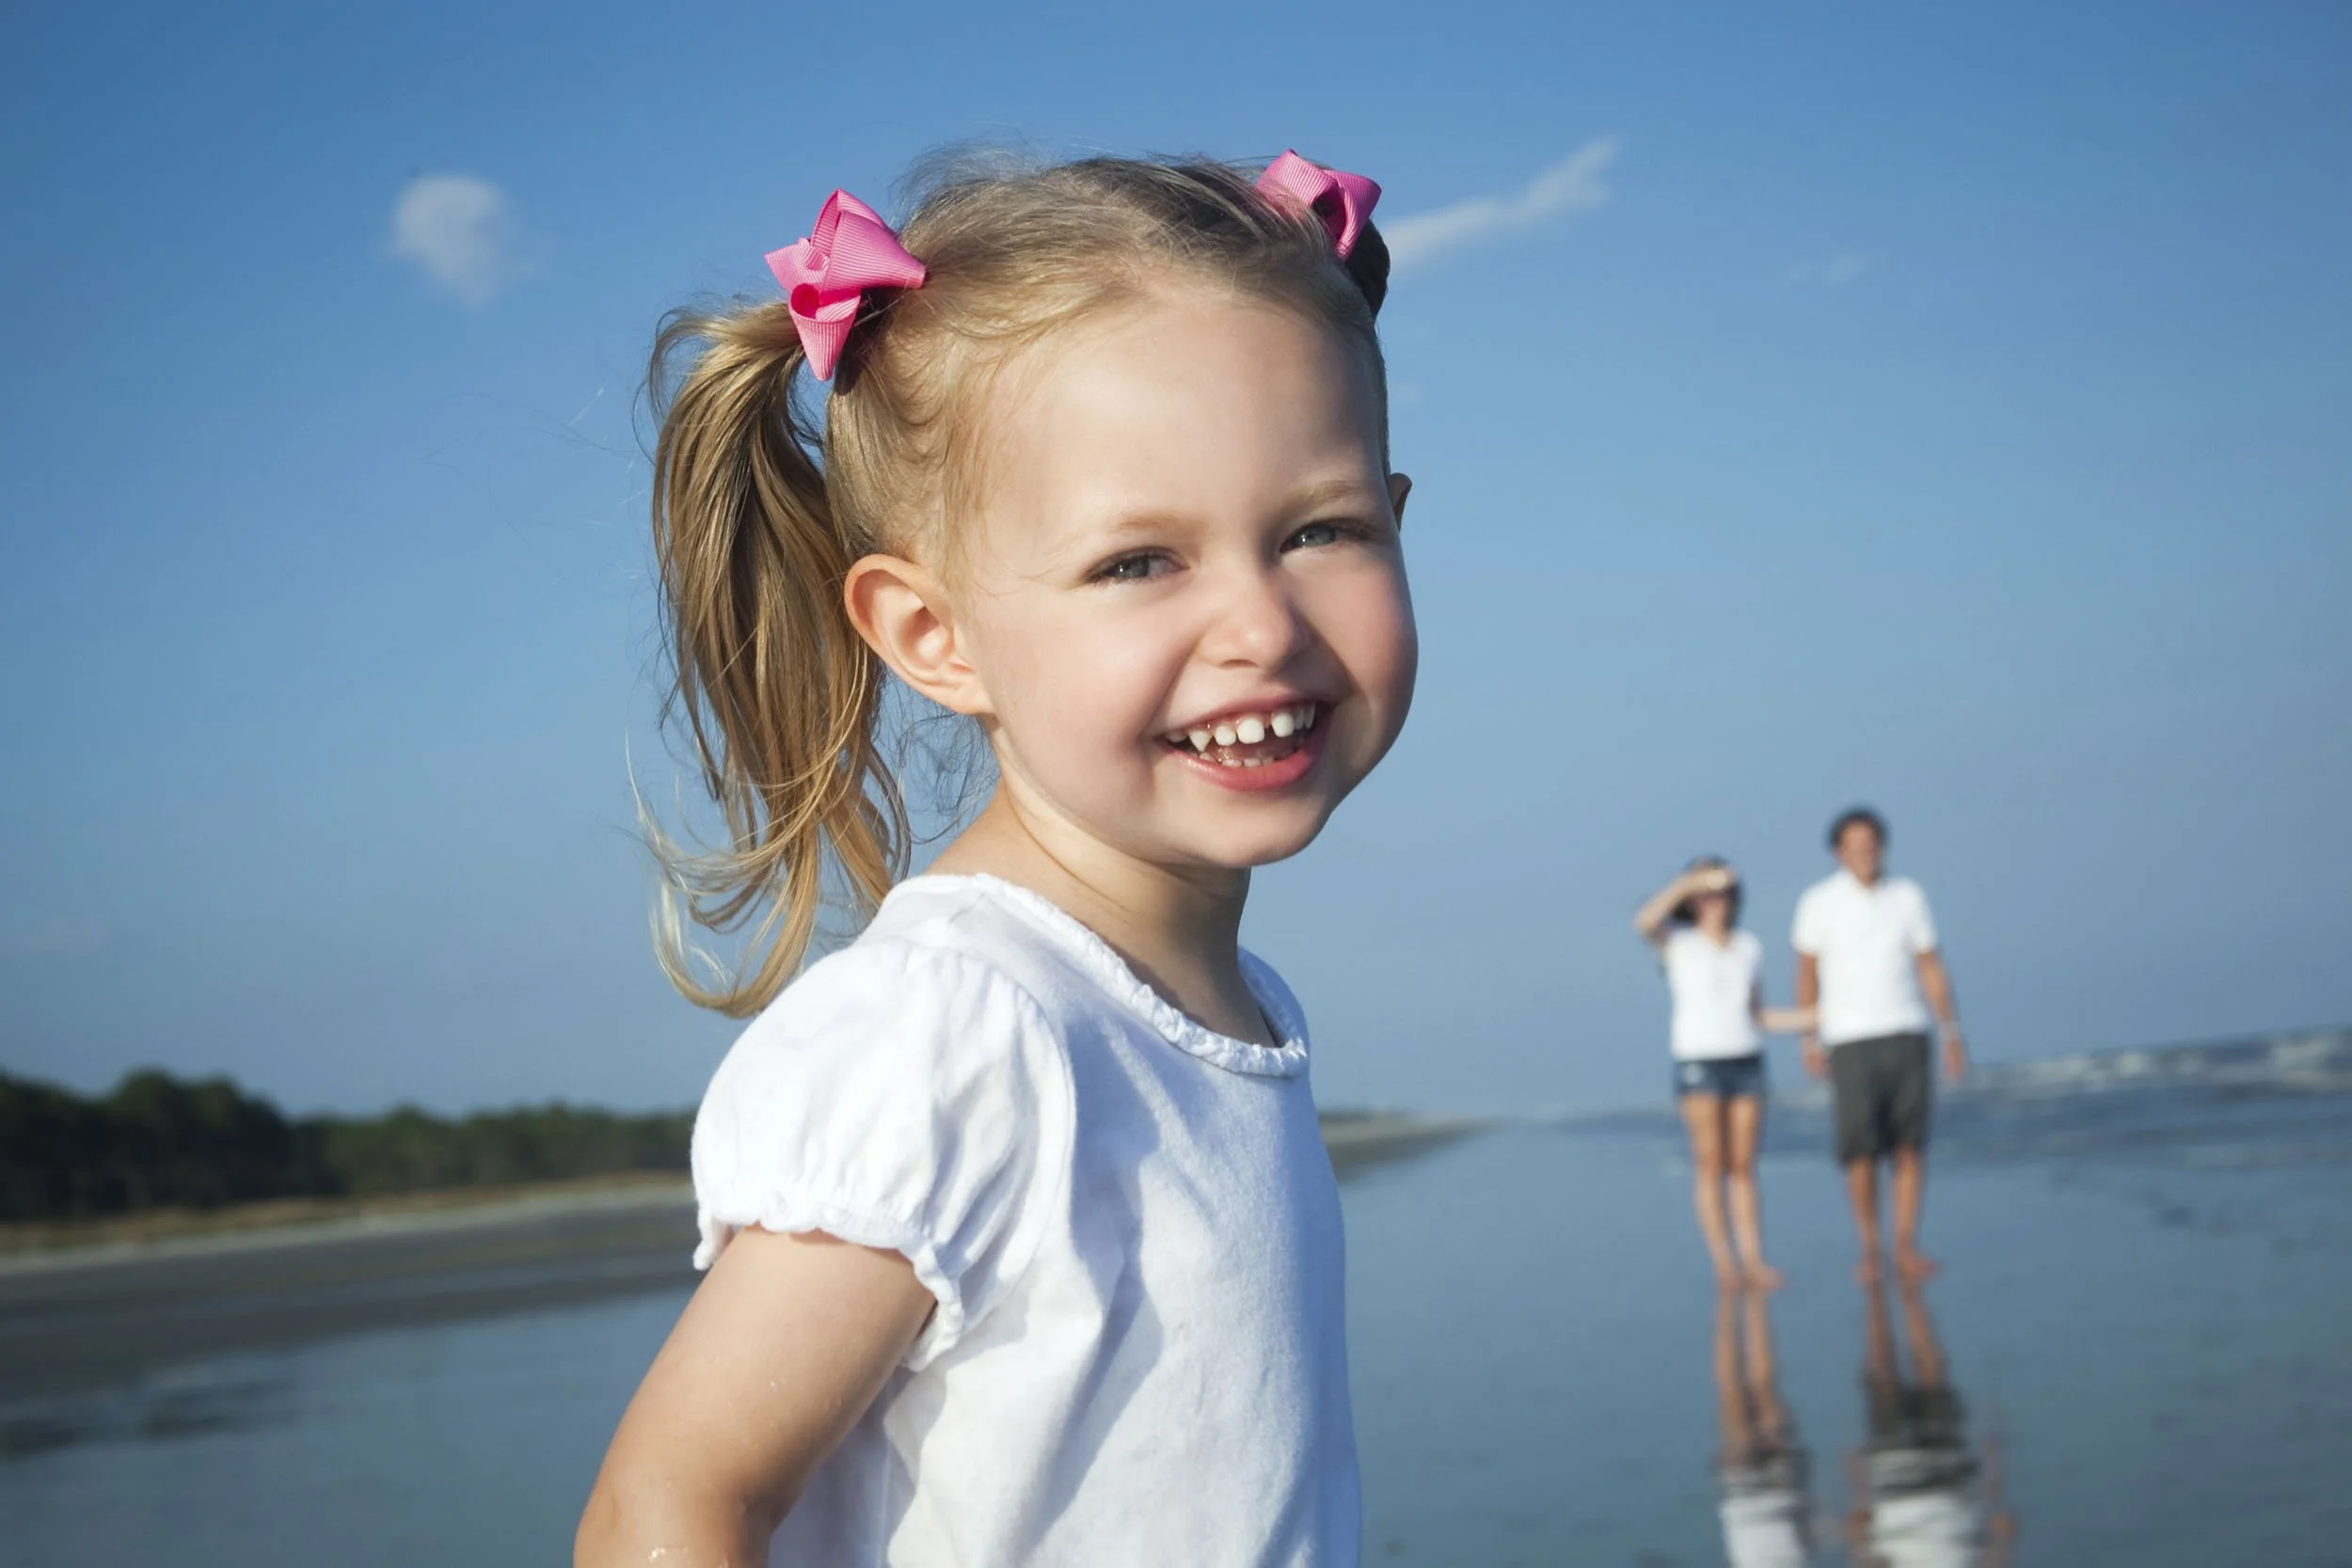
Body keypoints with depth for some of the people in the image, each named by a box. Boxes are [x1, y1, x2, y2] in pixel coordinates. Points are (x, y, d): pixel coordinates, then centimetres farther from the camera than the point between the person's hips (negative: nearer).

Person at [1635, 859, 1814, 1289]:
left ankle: (1754, 1262, -1)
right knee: (1710, 1163, -6)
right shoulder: (1676, 942, -1)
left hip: (1747, 1063, 4)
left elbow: (1756, 1015, 14)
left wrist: (1815, 1016, 4)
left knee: (1743, 1167, 1)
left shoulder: (1748, 948, 12)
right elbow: (1644, 922, -23)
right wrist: (1690, 880, -24)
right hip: (1698, 1063, -4)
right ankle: (1724, 1262, -5)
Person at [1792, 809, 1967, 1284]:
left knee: (1910, 1145, -2)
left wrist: (1953, 1034, 0)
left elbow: (1932, 968, 6)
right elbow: (1807, 973, 4)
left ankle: (1906, 1248, 5)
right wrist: (1810, 1041, 3)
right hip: (1850, 1040, -2)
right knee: (1860, 1148, -9)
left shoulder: (1908, 896, 2)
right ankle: (1869, 1251, 6)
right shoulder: (1819, 902, -4)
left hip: (1907, 1036, 2)